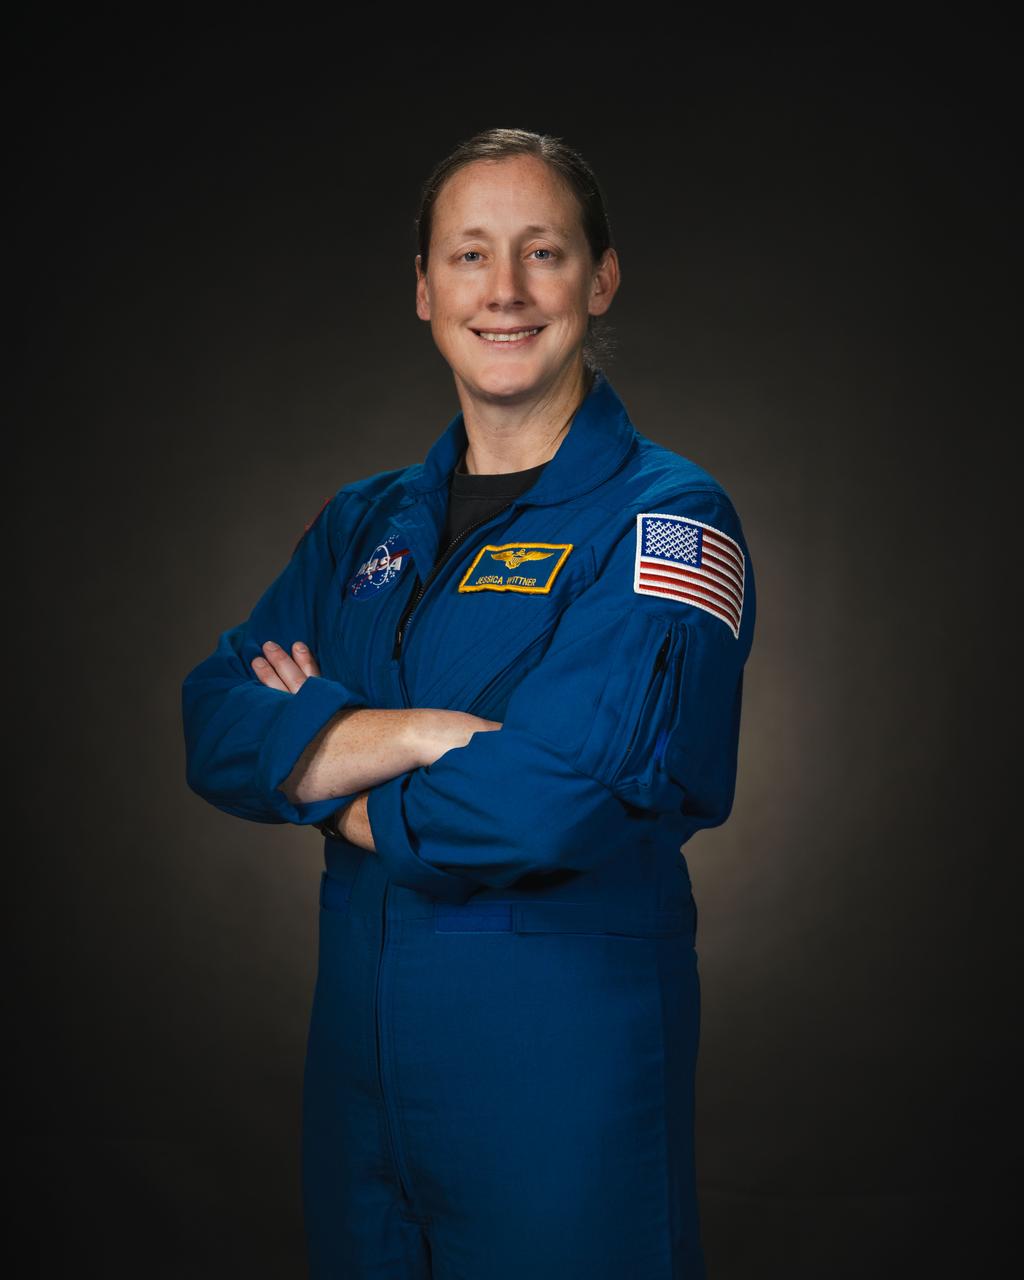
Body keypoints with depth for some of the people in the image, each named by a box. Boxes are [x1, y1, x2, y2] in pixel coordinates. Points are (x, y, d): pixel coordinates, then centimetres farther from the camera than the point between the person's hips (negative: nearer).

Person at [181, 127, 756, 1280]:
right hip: (357, 1043, 6)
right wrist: (421, 732, -19)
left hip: (565, 1055, -5)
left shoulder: (665, 520, -10)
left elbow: (554, 795, -23)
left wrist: (322, 763, -7)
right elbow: (215, 724, -2)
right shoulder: (366, 524, 9)